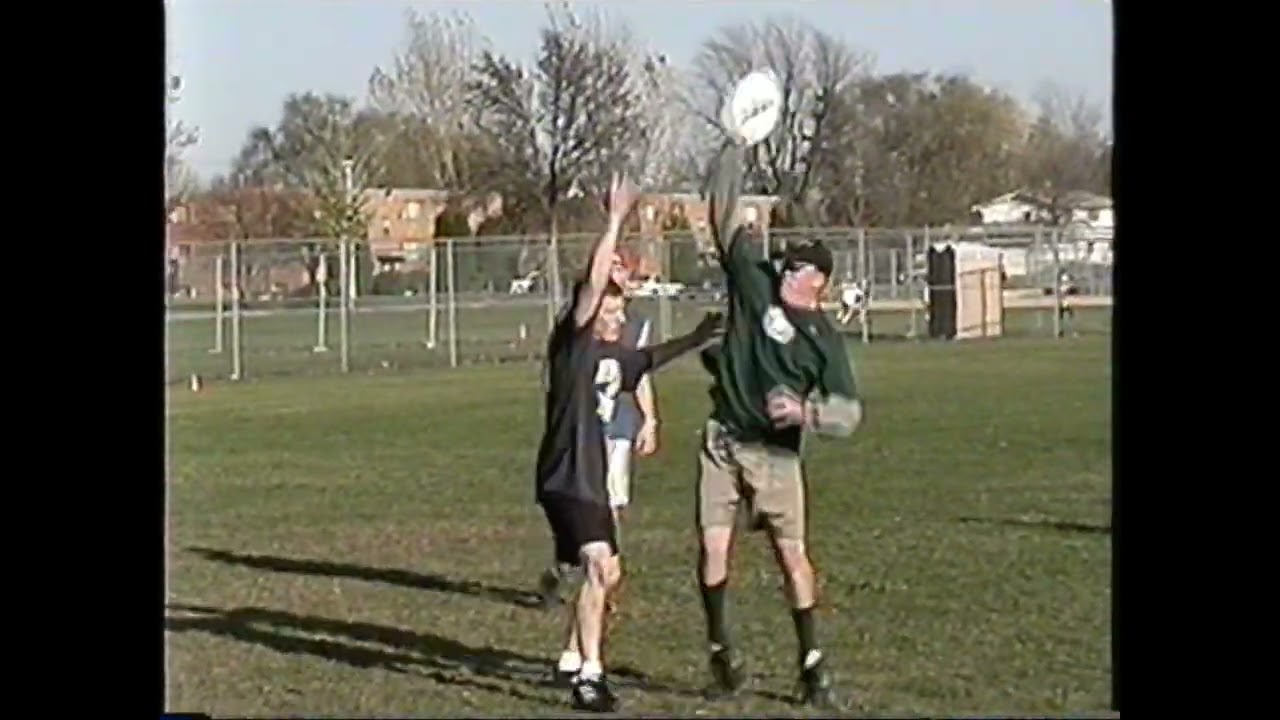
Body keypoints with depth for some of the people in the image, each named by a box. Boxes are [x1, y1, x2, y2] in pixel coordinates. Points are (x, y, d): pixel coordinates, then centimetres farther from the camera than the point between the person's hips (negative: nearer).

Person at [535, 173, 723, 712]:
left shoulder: (615, 356, 12)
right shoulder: (572, 342, -10)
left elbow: (648, 360, 35)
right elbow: (594, 282, -22)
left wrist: (693, 340, 30)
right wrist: (615, 220, -23)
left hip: (592, 480, 9)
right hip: (564, 478, -9)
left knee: (606, 573, 20)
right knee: (598, 565, -22)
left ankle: (574, 657, 37)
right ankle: (589, 677, -25)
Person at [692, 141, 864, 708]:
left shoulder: (823, 338, -4)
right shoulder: (756, 284, 1)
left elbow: (849, 412, -5)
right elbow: (724, 219, -1)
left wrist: (807, 412, -23)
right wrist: (734, 152, -4)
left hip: (777, 452, -2)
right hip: (723, 442, 2)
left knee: (793, 555, -2)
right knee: (712, 547, -5)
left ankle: (812, 665, 8)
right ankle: (720, 650, 11)